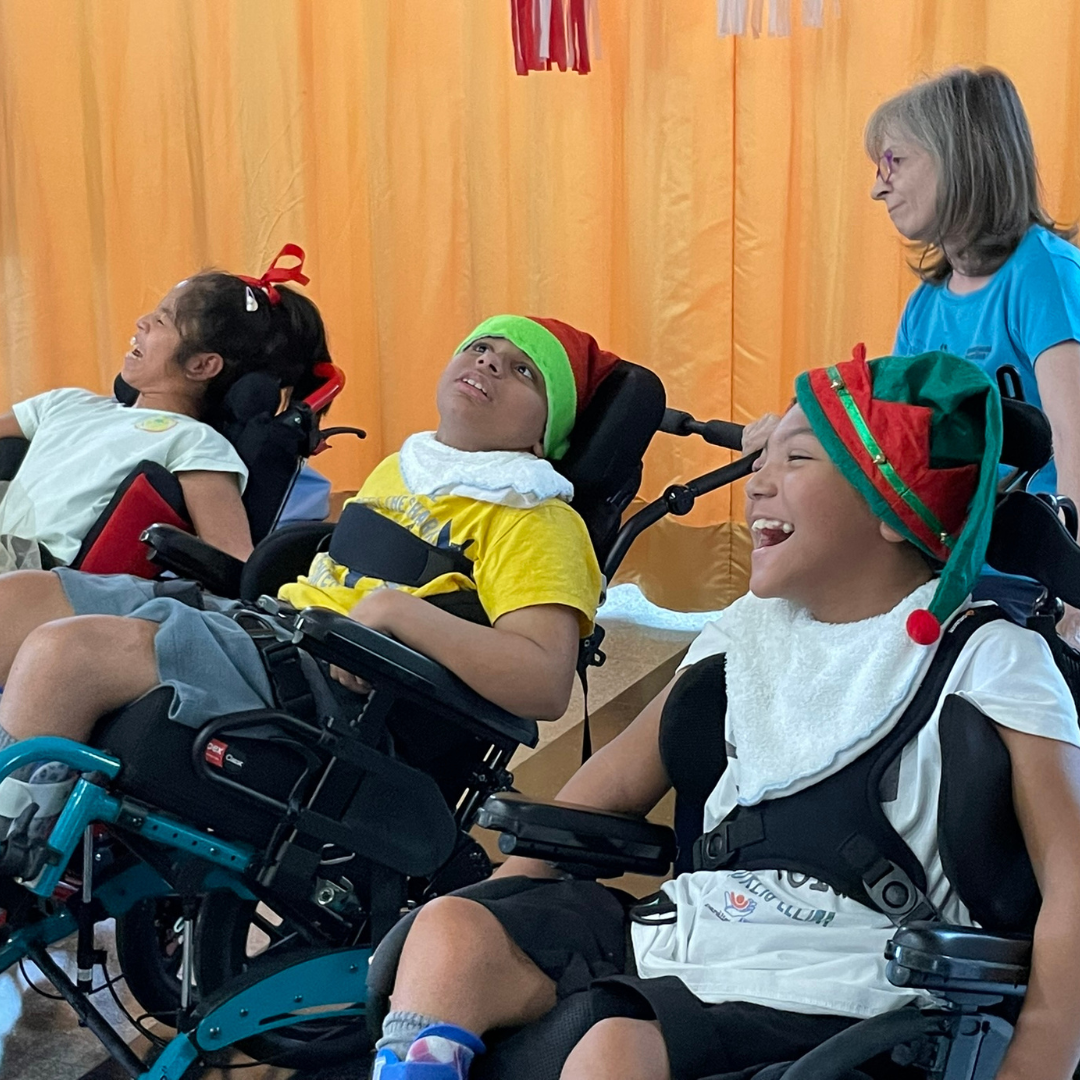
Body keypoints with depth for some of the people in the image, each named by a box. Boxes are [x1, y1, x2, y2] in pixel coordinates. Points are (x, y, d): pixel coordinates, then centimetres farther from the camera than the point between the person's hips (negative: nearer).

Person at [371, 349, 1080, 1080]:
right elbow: (622, 780, 17)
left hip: (825, 993, -6)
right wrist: (504, 909, 8)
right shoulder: (748, 628, 14)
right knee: (453, 929, -13)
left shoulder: (985, 657, -5)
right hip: (681, 934, 6)